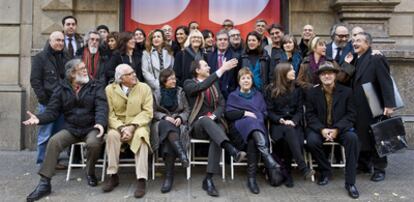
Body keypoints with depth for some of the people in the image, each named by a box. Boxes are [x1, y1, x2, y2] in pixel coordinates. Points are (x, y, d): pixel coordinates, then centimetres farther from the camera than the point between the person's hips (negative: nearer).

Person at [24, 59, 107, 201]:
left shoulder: (96, 86, -1)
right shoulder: (62, 88, 5)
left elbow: (101, 107, -14)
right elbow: (52, 111, 2)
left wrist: (100, 122, -34)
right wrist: (39, 119, -20)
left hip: (91, 128, -2)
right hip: (71, 128, 2)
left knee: (94, 143, -33)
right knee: (53, 142, -23)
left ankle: (90, 173, -2)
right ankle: (44, 183, -15)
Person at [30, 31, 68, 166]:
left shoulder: (64, 58, 16)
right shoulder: (40, 58, -1)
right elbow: (35, 81, -7)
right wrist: (43, 99, -12)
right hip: (47, 103, -5)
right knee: (45, 134, -2)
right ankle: (42, 163, 8)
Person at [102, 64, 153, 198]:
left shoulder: (144, 88, 0)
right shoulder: (110, 89, 1)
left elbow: (147, 112, -7)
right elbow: (110, 113, -5)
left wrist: (132, 126, -19)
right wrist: (121, 128, -21)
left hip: (138, 125, -1)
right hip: (117, 125, 1)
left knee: (141, 136, -33)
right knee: (112, 135, -32)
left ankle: (141, 179, -31)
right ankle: (113, 175, -17)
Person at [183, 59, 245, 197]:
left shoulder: (214, 84, 19)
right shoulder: (189, 84, 3)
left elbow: (222, 104, 10)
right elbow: (201, 87, -20)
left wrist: (213, 116, -12)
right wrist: (222, 69, -25)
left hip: (214, 122, 3)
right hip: (198, 125, -3)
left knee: (216, 137, -32)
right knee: (205, 119, -39)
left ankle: (208, 179, -35)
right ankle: (232, 150, -58)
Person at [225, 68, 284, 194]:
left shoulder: (258, 95, 28)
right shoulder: (233, 96, 22)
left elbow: (265, 113, 16)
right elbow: (228, 114, 4)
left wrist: (257, 116, -5)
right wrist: (245, 113, -8)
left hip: (258, 125, 2)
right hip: (240, 125, -2)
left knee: (253, 138, -37)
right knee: (251, 124, -39)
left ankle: (252, 177, -39)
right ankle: (273, 165, -51)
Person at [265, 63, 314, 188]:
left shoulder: (297, 88, 12)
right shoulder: (271, 89, 4)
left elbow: (300, 110, 9)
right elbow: (269, 111, 1)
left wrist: (293, 121, -12)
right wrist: (282, 121, -16)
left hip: (294, 124, 3)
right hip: (277, 125, -2)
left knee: (298, 142, -31)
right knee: (289, 130, -38)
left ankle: (287, 173, -16)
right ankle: (303, 168, -42)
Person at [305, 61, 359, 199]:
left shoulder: (346, 91, 2)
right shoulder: (312, 93, 3)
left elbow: (351, 115, -2)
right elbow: (310, 115, -1)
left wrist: (337, 129, -17)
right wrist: (322, 129, -19)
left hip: (341, 128, 0)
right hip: (319, 128, 0)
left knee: (352, 137, -31)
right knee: (312, 141, -32)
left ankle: (350, 182, -22)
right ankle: (325, 171, -3)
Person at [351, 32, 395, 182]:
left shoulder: (377, 59, -9)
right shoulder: (356, 60, 13)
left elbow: (386, 82, -16)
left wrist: (389, 104, -21)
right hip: (359, 109, 7)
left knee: (376, 139, 3)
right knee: (361, 137, 11)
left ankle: (379, 169, 14)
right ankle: (364, 165, 24)